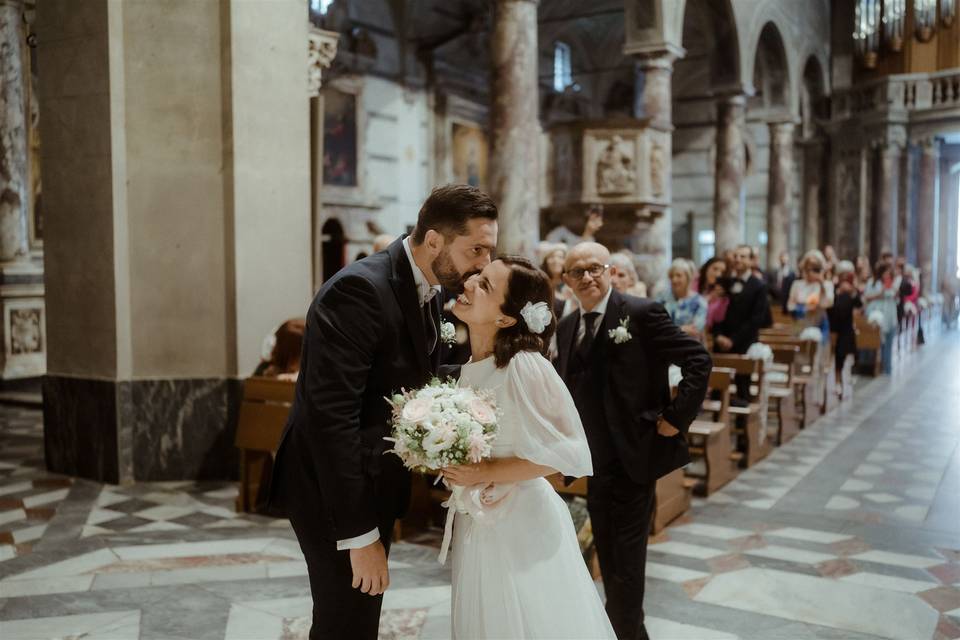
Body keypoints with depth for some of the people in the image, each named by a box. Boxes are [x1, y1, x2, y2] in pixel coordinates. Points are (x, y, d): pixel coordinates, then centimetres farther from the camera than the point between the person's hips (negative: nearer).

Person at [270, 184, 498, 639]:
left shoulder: (424, 290, 3)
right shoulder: (359, 290, -25)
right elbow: (331, 417, -29)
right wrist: (359, 535, -27)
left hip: (373, 483, 9)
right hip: (335, 492, -9)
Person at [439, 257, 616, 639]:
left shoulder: (523, 366, -24)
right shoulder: (470, 366, 0)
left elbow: (567, 452, -21)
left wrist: (489, 473, -21)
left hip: (520, 522, -7)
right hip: (477, 522, 7)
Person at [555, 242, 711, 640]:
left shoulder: (642, 313, -13)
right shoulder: (566, 328, 7)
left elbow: (698, 360, -14)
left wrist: (677, 417, -15)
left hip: (635, 453, -6)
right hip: (595, 457, 7)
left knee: (627, 551, 3)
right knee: (605, 549, 19)